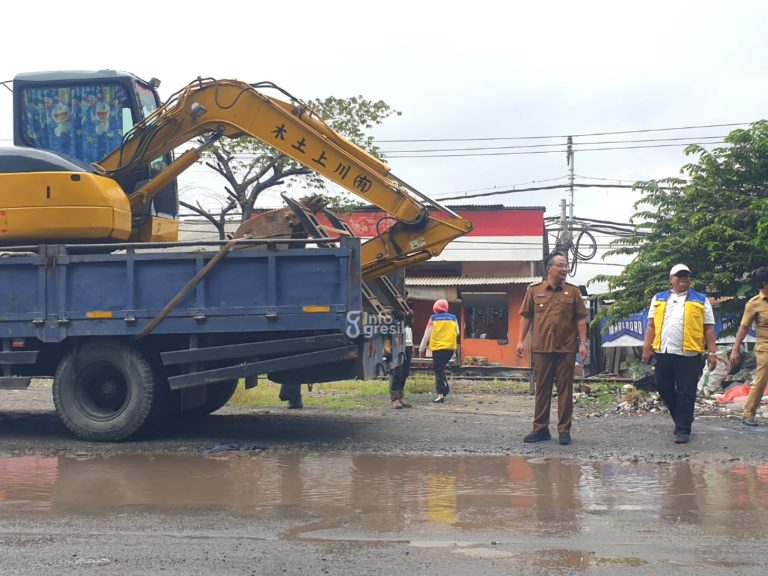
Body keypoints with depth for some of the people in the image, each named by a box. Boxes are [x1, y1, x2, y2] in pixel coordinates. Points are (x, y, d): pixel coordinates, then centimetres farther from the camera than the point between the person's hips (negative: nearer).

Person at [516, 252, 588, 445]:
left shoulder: (573, 292, 4)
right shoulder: (534, 290, 5)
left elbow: (580, 319, 3)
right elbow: (526, 316, 8)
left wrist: (583, 343, -4)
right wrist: (520, 341, 2)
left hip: (566, 349, -1)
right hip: (541, 348, 1)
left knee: (565, 389, 3)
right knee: (542, 389, 6)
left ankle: (564, 430, 9)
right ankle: (540, 428, 13)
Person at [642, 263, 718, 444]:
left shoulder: (701, 300, 8)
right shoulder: (659, 299, 14)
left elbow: (708, 328, 6)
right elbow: (651, 325, 11)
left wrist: (712, 352, -1)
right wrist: (647, 347, 2)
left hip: (689, 354, -3)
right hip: (663, 353, 3)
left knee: (686, 393, -4)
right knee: (664, 389, 10)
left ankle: (683, 430, 1)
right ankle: (681, 420, 28)